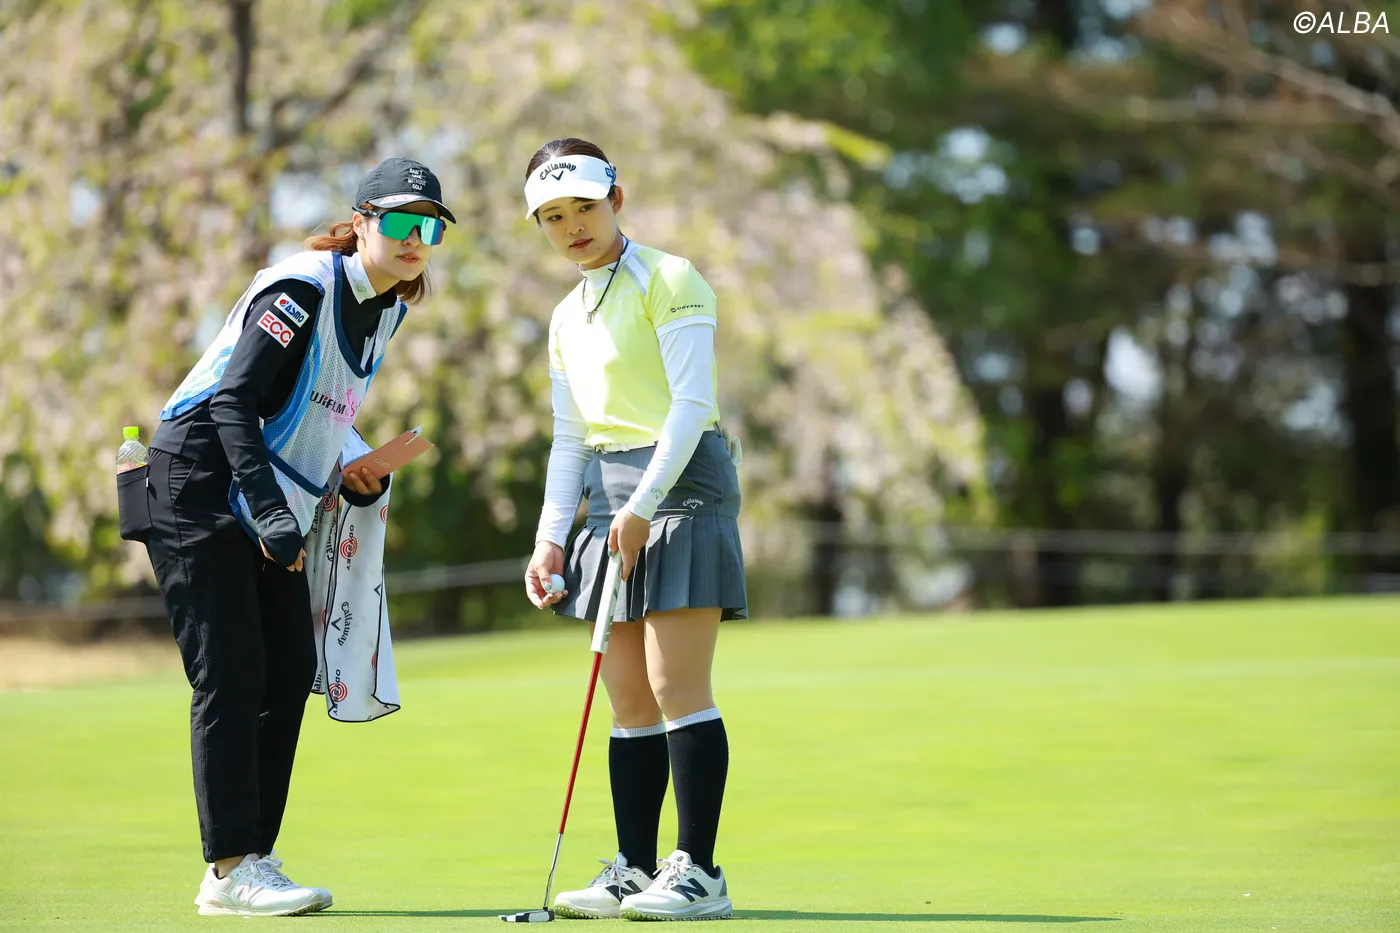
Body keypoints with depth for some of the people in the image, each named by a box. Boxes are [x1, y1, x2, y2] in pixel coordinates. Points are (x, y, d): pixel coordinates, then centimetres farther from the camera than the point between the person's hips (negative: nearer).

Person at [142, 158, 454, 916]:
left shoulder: (387, 308, 9)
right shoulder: (302, 288, -17)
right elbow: (232, 401, -23)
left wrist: (352, 477, 7)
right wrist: (270, 512, -30)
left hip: (267, 508, 9)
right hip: (199, 490, -9)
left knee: (288, 674, 5)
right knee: (231, 677, -11)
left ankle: (252, 860, 11)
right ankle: (229, 869, -9)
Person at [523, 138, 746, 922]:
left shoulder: (668, 281, -5)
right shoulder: (568, 318, 18)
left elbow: (692, 404, -13)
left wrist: (643, 505, -19)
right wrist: (551, 539, 6)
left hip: (681, 483, -7)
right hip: (611, 503, 7)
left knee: (676, 687, -12)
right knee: (629, 701, 6)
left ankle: (699, 872, -11)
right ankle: (634, 870, 8)